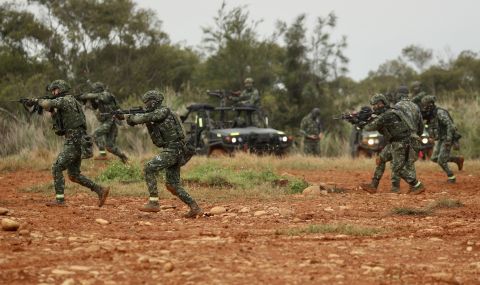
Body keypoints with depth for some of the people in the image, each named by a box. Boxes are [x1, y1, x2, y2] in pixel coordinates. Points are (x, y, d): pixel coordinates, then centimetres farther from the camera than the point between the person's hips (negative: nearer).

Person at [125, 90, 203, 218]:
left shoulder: (164, 111, -6)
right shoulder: (157, 119, 22)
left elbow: (146, 117, -18)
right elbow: (158, 142, 17)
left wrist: (132, 118, 1)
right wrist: (149, 126, 9)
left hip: (172, 149, -10)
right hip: (173, 151, 10)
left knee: (149, 168, -14)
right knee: (172, 185, 9)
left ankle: (153, 202, -15)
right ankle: (195, 208, 9)